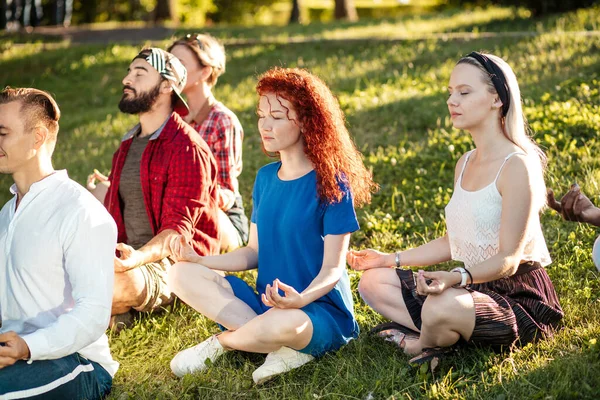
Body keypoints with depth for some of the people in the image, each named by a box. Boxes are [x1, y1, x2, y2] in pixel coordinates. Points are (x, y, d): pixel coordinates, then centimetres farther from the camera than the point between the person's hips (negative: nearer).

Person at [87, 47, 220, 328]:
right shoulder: (129, 144, 18)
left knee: (121, 285, -37)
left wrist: (137, 258, -35)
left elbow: (178, 227, -18)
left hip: (170, 261, -7)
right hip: (129, 256, 7)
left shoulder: (187, 148, -11)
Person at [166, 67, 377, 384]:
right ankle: (285, 348, -20)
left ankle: (222, 341, -5)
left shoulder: (331, 184, -11)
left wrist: (301, 299, -33)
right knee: (183, 275, -11)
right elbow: (254, 253, 12)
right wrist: (200, 259, -3)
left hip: (323, 312, -6)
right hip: (267, 303, 7)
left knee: (283, 323, -41)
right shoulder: (265, 178, 9)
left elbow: (332, 269, -13)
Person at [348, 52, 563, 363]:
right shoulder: (465, 164, 11)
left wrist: (456, 278, -39)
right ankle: (445, 333, -11)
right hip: (471, 287, 9)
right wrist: (391, 260, 11)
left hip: (518, 298, -9)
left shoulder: (517, 165, -17)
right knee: (373, 281, 5)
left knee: (443, 306, -38)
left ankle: (422, 343, -5)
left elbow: (508, 259, -22)